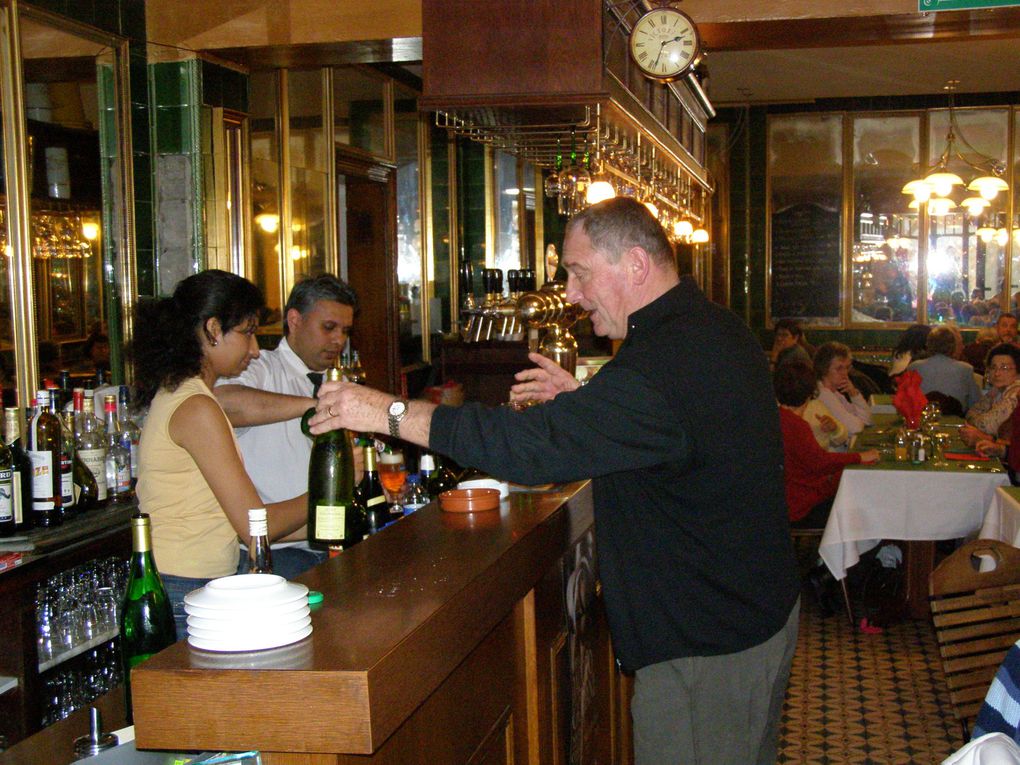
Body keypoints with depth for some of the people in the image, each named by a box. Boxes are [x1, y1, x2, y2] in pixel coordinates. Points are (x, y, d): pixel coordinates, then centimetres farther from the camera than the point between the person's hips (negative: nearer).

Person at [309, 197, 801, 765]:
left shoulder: (665, 360, -28)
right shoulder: (715, 328, 7)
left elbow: (531, 443, -31)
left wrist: (389, 413, -25)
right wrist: (583, 400, 8)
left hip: (708, 645, -10)